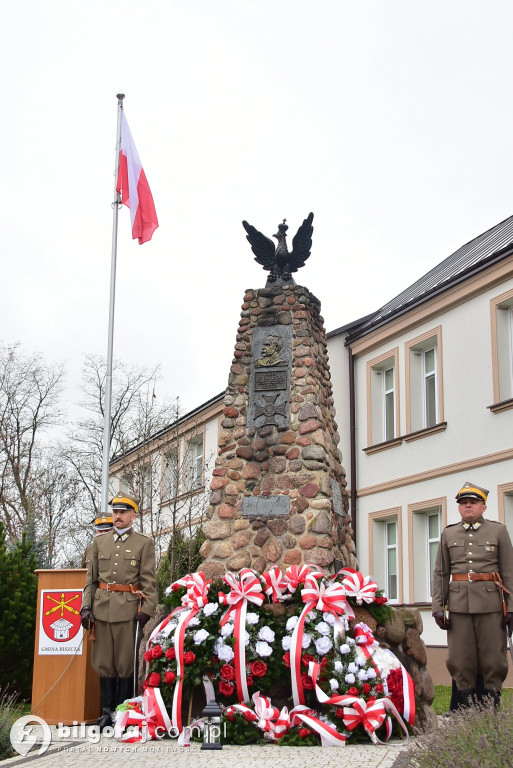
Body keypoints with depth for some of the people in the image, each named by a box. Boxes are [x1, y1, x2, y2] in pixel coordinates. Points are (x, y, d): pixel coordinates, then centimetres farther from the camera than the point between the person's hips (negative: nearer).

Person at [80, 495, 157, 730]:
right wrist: (86, 607, 4)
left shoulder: (144, 544, 5)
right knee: (104, 662, 5)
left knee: (126, 663, 0)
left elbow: (148, 581, -1)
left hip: (128, 609, -3)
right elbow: (91, 578, 14)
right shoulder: (99, 543, 15)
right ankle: (107, 711, 14)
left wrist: (146, 610, -10)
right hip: (102, 608, 3)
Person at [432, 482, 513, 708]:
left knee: (494, 660, 0)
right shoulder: (448, 534, 13)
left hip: (491, 603, -1)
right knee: (460, 661, 0)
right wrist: (438, 607, 3)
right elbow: (440, 574, 11)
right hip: (459, 604, 2)